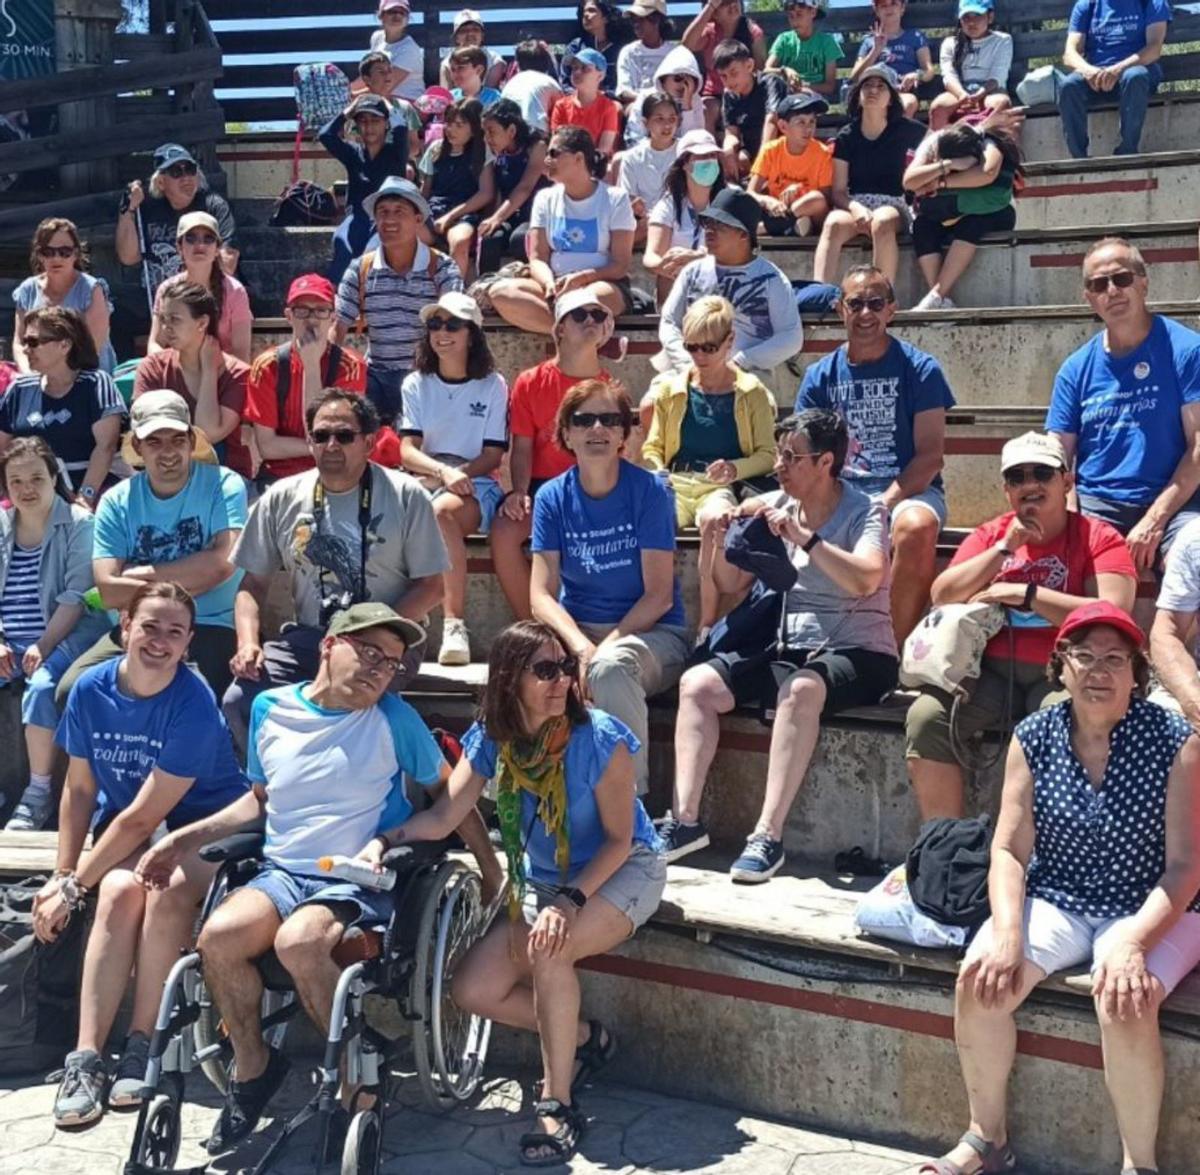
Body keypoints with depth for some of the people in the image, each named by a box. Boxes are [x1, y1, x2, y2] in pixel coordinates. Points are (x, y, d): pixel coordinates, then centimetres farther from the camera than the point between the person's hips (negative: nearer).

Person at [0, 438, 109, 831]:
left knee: (41, 685, -32)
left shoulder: (78, 524, -3)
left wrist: (43, 646, -18)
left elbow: (75, 598, -9)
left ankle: (39, 792, -20)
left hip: (64, 635, -5)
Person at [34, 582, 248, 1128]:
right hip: (124, 826, 3)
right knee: (120, 889, -29)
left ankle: (142, 1046, -19)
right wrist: (63, 875, -4)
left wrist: (73, 885, -19)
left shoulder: (194, 703, -22)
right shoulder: (92, 689, -8)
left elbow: (146, 815, -22)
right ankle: (85, 1059, -28)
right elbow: (79, 788, 2)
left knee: (168, 889, -34)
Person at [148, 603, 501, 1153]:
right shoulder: (270, 709, 8)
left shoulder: (393, 717, -2)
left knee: (298, 941, -35)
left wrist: (492, 873, 7)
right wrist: (184, 839, 11)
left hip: (361, 882, -4)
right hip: (281, 873, 4)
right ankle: (250, 1065, -1)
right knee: (219, 934, -27)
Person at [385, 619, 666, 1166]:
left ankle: (557, 1104, -20)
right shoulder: (491, 740, -9)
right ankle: (585, 1038, 15)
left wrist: (570, 900, -30)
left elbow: (619, 839, -17)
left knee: (548, 950, -35)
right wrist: (385, 840, -32)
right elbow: (441, 818, -13)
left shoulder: (599, 737, -22)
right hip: (542, 883, 6)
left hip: (622, 873, -6)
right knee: (473, 991, -8)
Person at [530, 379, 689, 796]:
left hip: (650, 631, -3)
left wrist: (604, 647, -19)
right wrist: (580, 645, -21)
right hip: (574, 630, 3)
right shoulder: (552, 497, 3)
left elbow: (659, 596, -9)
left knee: (610, 668, -38)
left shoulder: (650, 491, -5)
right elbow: (542, 595, -2)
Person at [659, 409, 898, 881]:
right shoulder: (775, 507, 10)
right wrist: (721, 539, -3)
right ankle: (685, 819, -19)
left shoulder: (864, 512, -4)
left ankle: (768, 835, -36)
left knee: (801, 689, -37)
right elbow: (732, 585, 16)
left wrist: (804, 536, -27)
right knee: (697, 683, -15)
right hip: (786, 648, 6)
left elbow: (867, 580, -24)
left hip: (856, 652, -6)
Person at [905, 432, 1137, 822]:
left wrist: (1024, 594, -14)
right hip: (990, 672, 3)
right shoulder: (989, 535, 14)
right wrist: (1005, 547, -5)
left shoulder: (1098, 538, 2)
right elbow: (942, 597, 2)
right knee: (925, 717, -22)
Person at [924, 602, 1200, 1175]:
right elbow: (1009, 850, -3)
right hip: (1055, 902, 3)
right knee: (980, 979, -23)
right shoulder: (1033, 738, -2)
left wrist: (1135, 941, -28)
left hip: (1151, 910, -3)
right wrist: (1006, 931, -21)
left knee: (1123, 1002, -33)